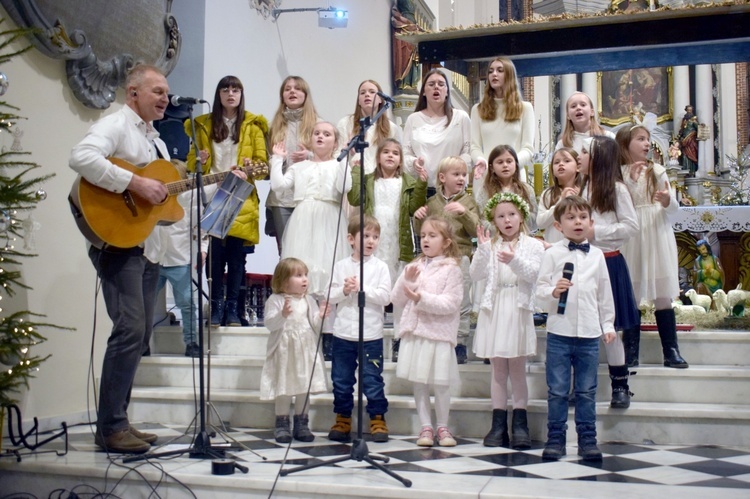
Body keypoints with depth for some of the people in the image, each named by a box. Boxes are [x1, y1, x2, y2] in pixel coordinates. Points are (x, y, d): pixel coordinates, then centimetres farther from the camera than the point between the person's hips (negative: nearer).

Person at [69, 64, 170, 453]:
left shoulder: (154, 139, 24)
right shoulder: (115, 125, -5)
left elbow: (168, 195, 23)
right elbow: (80, 158, -25)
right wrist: (134, 183, -25)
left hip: (147, 246, 9)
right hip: (118, 242, -9)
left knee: (140, 334, 7)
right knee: (130, 329, -17)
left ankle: (118, 422, 14)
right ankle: (111, 427, -11)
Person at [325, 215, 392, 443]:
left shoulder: (380, 267, 0)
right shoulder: (340, 266, 5)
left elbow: (385, 297, -9)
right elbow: (330, 296, 3)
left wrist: (361, 288, -15)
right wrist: (344, 290, -14)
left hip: (371, 336, -2)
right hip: (343, 334, 2)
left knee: (373, 381, 3)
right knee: (341, 381, 10)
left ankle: (378, 420, 15)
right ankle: (342, 420, 23)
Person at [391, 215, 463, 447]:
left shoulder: (451, 269, -4)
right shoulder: (414, 267, 11)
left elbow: (450, 303, -13)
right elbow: (397, 300, 10)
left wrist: (422, 299, -20)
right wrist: (406, 280, -5)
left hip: (439, 333, -4)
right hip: (414, 332, 4)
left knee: (440, 384, 3)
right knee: (419, 383, 7)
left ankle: (442, 427, 18)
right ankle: (425, 427, 17)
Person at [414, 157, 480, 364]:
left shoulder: (468, 201, 3)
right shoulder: (432, 202, 9)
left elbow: (475, 231, -6)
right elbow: (422, 231, 15)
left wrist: (464, 213, -21)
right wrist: (418, 218, -6)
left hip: (460, 256, -2)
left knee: (461, 303, 1)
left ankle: (460, 344, 9)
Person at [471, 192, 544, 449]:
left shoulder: (532, 244, 3)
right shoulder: (490, 246, 8)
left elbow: (533, 274, -11)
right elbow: (476, 274, -4)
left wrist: (515, 261, -27)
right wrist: (483, 248, -15)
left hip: (518, 309, -2)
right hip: (494, 309, 2)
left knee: (517, 368, 2)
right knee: (498, 369, 6)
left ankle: (520, 424, 9)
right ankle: (499, 424, 10)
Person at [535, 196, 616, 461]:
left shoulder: (597, 255, 9)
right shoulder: (552, 254, 0)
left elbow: (605, 293, 15)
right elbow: (540, 292, -1)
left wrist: (608, 324, 13)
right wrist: (553, 292, -22)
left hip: (589, 333, 2)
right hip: (559, 332, -2)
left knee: (587, 391, 9)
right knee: (557, 391, 5)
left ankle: (587, 439, 18)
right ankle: (555, 438, 14)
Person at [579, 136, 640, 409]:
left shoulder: (616, 189, -7)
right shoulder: (583, 189, 12)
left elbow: (632, 226, -12)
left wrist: (596, 232, -15)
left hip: (608, 262, -6)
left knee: (610, 327, -1)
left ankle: (621, 386, 11)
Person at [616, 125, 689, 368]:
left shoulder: (657, 171, 7)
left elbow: (674, 208, 7)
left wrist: (668, 201, -15)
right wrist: (630, 181, -17)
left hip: (657, 238, 2)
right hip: (631, 240, -1)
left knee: (662, 294, 0)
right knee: (631, 294, 2)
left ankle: (671, 351, 4)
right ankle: (631, 352, 10)